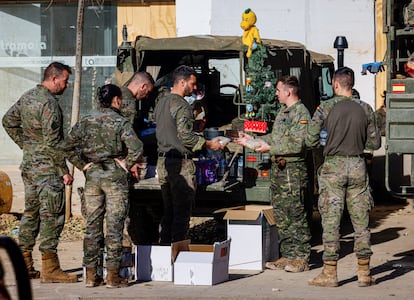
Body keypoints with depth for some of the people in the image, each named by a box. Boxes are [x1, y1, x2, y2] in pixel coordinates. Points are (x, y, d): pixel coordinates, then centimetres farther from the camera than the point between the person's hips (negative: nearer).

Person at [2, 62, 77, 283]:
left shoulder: (27, 97, 10)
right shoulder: (49, 103, -17)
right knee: (52, 215, -6)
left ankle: (24, 264, 17)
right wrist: (64, 171, -15)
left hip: (28, 165, 9)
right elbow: (52, 142, -20)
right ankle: (49, 268, -6)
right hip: (47, 167, -9)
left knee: (31, 212, 14)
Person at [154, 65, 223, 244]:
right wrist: (208, 144, -10)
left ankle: (164, 245, 18)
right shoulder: (181, 105, -14)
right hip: (180, 163, -9)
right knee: (182, 211, -4)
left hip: (163, 161, 9)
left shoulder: (161, 102, 14)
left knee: (168, 209, 15)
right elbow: (185, 135, -20)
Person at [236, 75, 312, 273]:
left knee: (296, 215, -6)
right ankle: (287, 256, 16)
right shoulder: (283, 112, 18)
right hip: (279, 169, 10)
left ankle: (301, 258, -2)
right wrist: (252, 140, 24)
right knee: (281, 216, 10)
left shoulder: (301, 113, -12)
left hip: (294, 170, -10)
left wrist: (270, 148, -17)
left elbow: (297, 144, -20)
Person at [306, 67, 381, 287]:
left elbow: (310, 141, -7)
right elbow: (375, 143, 7)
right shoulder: (365, 109, 2)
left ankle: (329, 273, 2)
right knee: (361, 221, 8)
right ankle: (364, 273, 10)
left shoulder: (325, 108, -6)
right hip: (357, 166, 3)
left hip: (333, 167, -3)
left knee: (331, 221, 1)